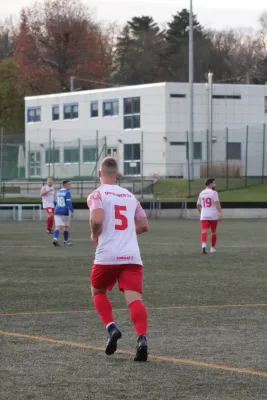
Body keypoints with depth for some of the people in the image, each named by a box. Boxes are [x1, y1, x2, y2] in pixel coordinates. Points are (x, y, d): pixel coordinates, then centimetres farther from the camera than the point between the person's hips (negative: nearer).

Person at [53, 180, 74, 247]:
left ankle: (55, 239, -26)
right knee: (66, 227, 12)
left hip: (57, 211, 5)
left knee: (58, 226, -4)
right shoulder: (67, 192, -9)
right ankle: (66, 241, 21)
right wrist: (72, 211, -16)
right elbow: (69, 202, -17)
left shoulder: (58, 192, 12)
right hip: (65, 212, -5)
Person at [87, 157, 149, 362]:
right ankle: (142, 338, -30)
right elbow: (144, 225, 20)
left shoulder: (97, 194, 1)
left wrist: (95, 235, 3)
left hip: (107, 255, -3)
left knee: (98, 292, 22)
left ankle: (111, 327, 1)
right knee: (134, 299, -8)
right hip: (132, 256, 3)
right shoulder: (130, 196, 18)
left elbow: (97, 219, -17)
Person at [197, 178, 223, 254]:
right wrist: (220, 212, -29)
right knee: (213, 231, 16)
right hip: (213, 216, -3)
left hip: (204, 216, 3)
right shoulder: (214, 192, -6)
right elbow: (217, 203, -21)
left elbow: (198, 205, 19)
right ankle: (212, 248, 25)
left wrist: (200, 213, 35)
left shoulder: (201, 193, 11)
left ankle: (204, 245, -35)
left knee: (204, 231, -11)